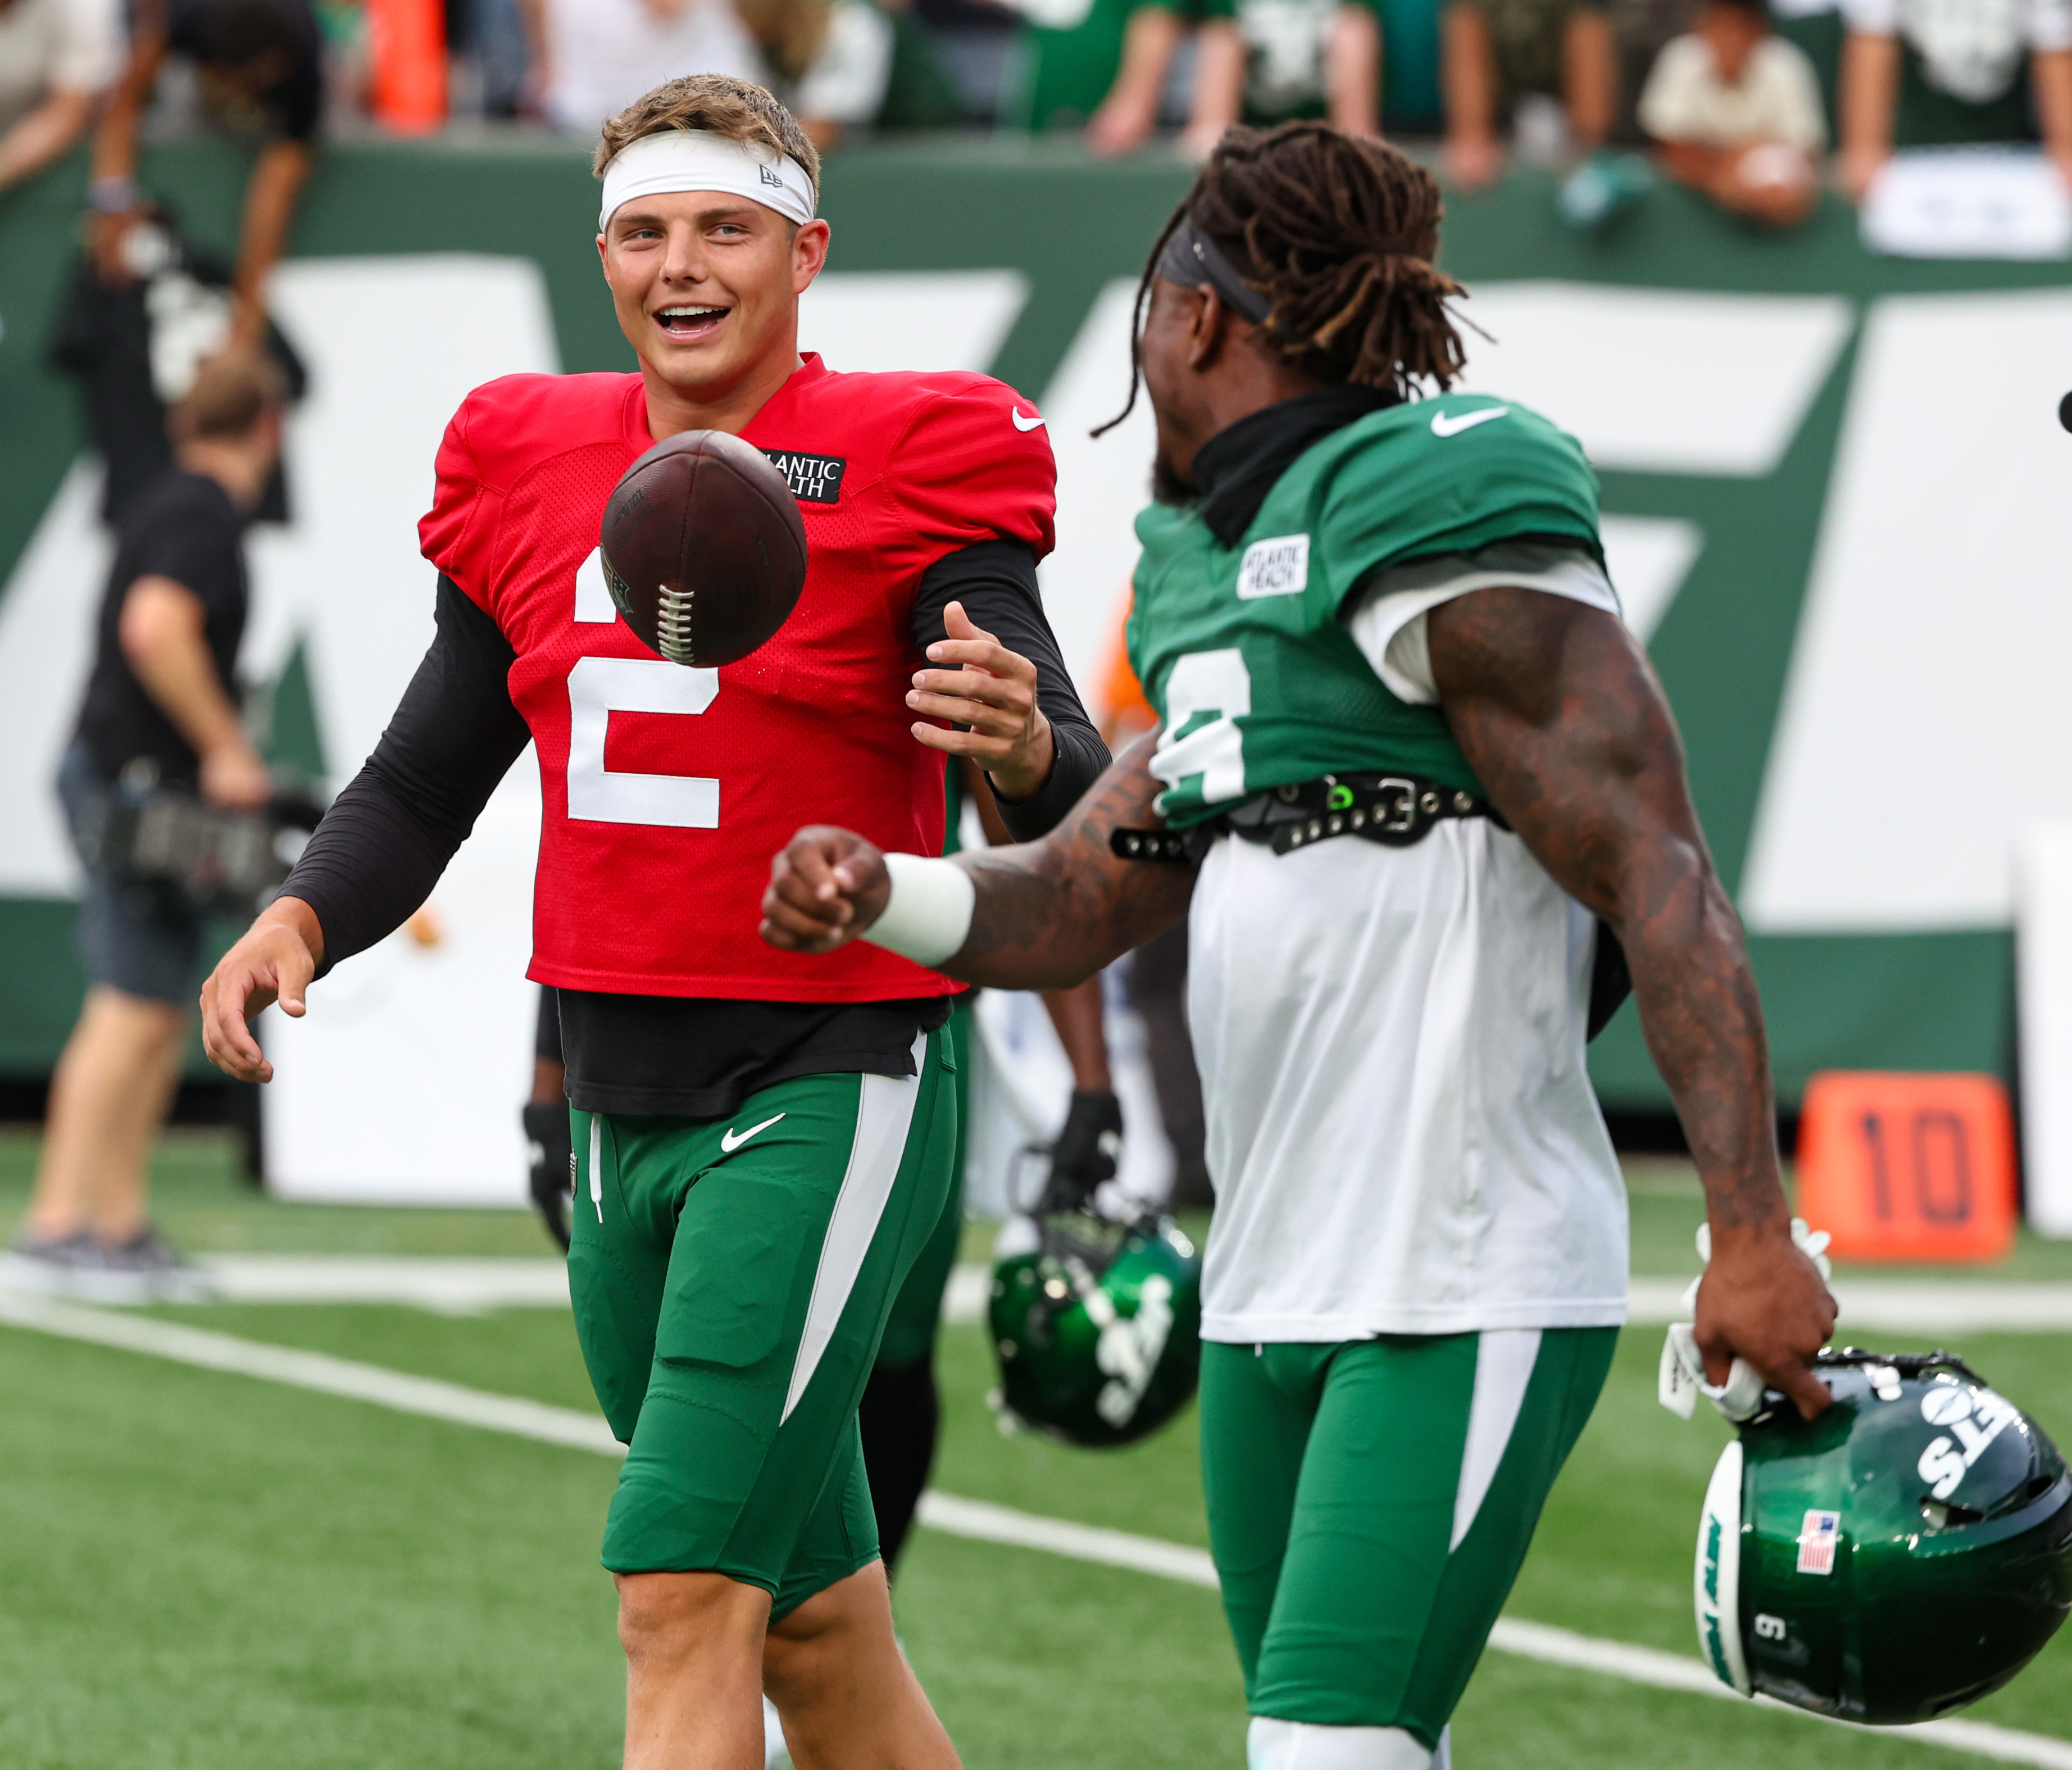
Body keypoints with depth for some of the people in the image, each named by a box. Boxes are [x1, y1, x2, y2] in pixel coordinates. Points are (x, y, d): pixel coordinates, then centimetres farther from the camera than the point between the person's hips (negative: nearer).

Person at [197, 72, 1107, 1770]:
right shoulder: (536, 470, 9)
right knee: (811, 1623, 14)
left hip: (828, 1084, -6)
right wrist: (302, 917, -3)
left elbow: (1076, 802, -16)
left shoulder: (907, 467, -8)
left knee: (683, 1596, -16)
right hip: (619, 1101, 6)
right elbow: (423, 783, 17)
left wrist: (1024, 744, -41)